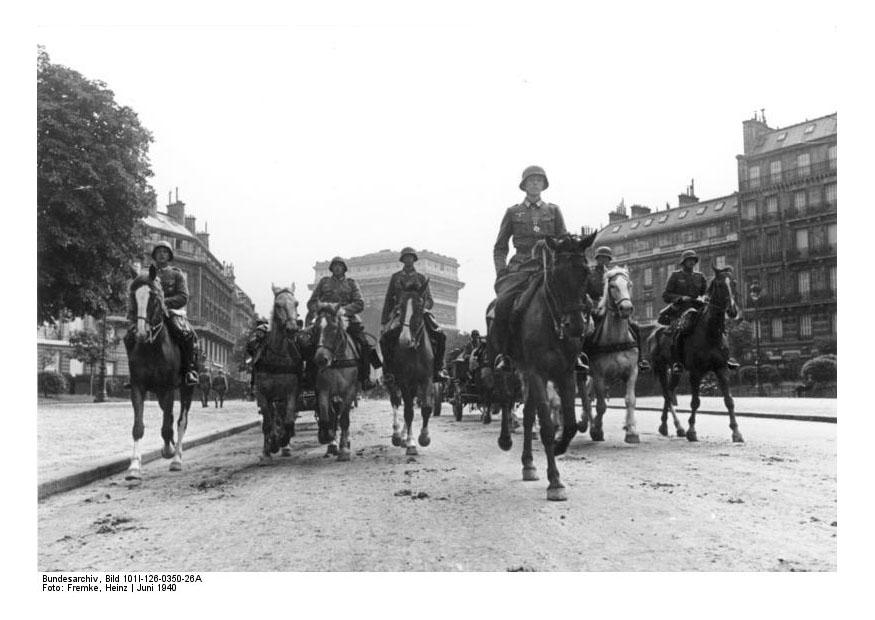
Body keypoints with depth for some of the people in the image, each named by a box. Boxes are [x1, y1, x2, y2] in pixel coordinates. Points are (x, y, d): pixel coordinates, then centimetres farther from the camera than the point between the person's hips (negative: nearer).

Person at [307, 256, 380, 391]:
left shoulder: (351, 283, 16)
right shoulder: (324, 281, 18)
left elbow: (359, 304, 3)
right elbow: (312, 302, 16)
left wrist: (344, 309, -13)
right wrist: (316, 312, -5)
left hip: (348, 318, -1)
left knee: (364, 344, -19)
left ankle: (365, 378, -13)